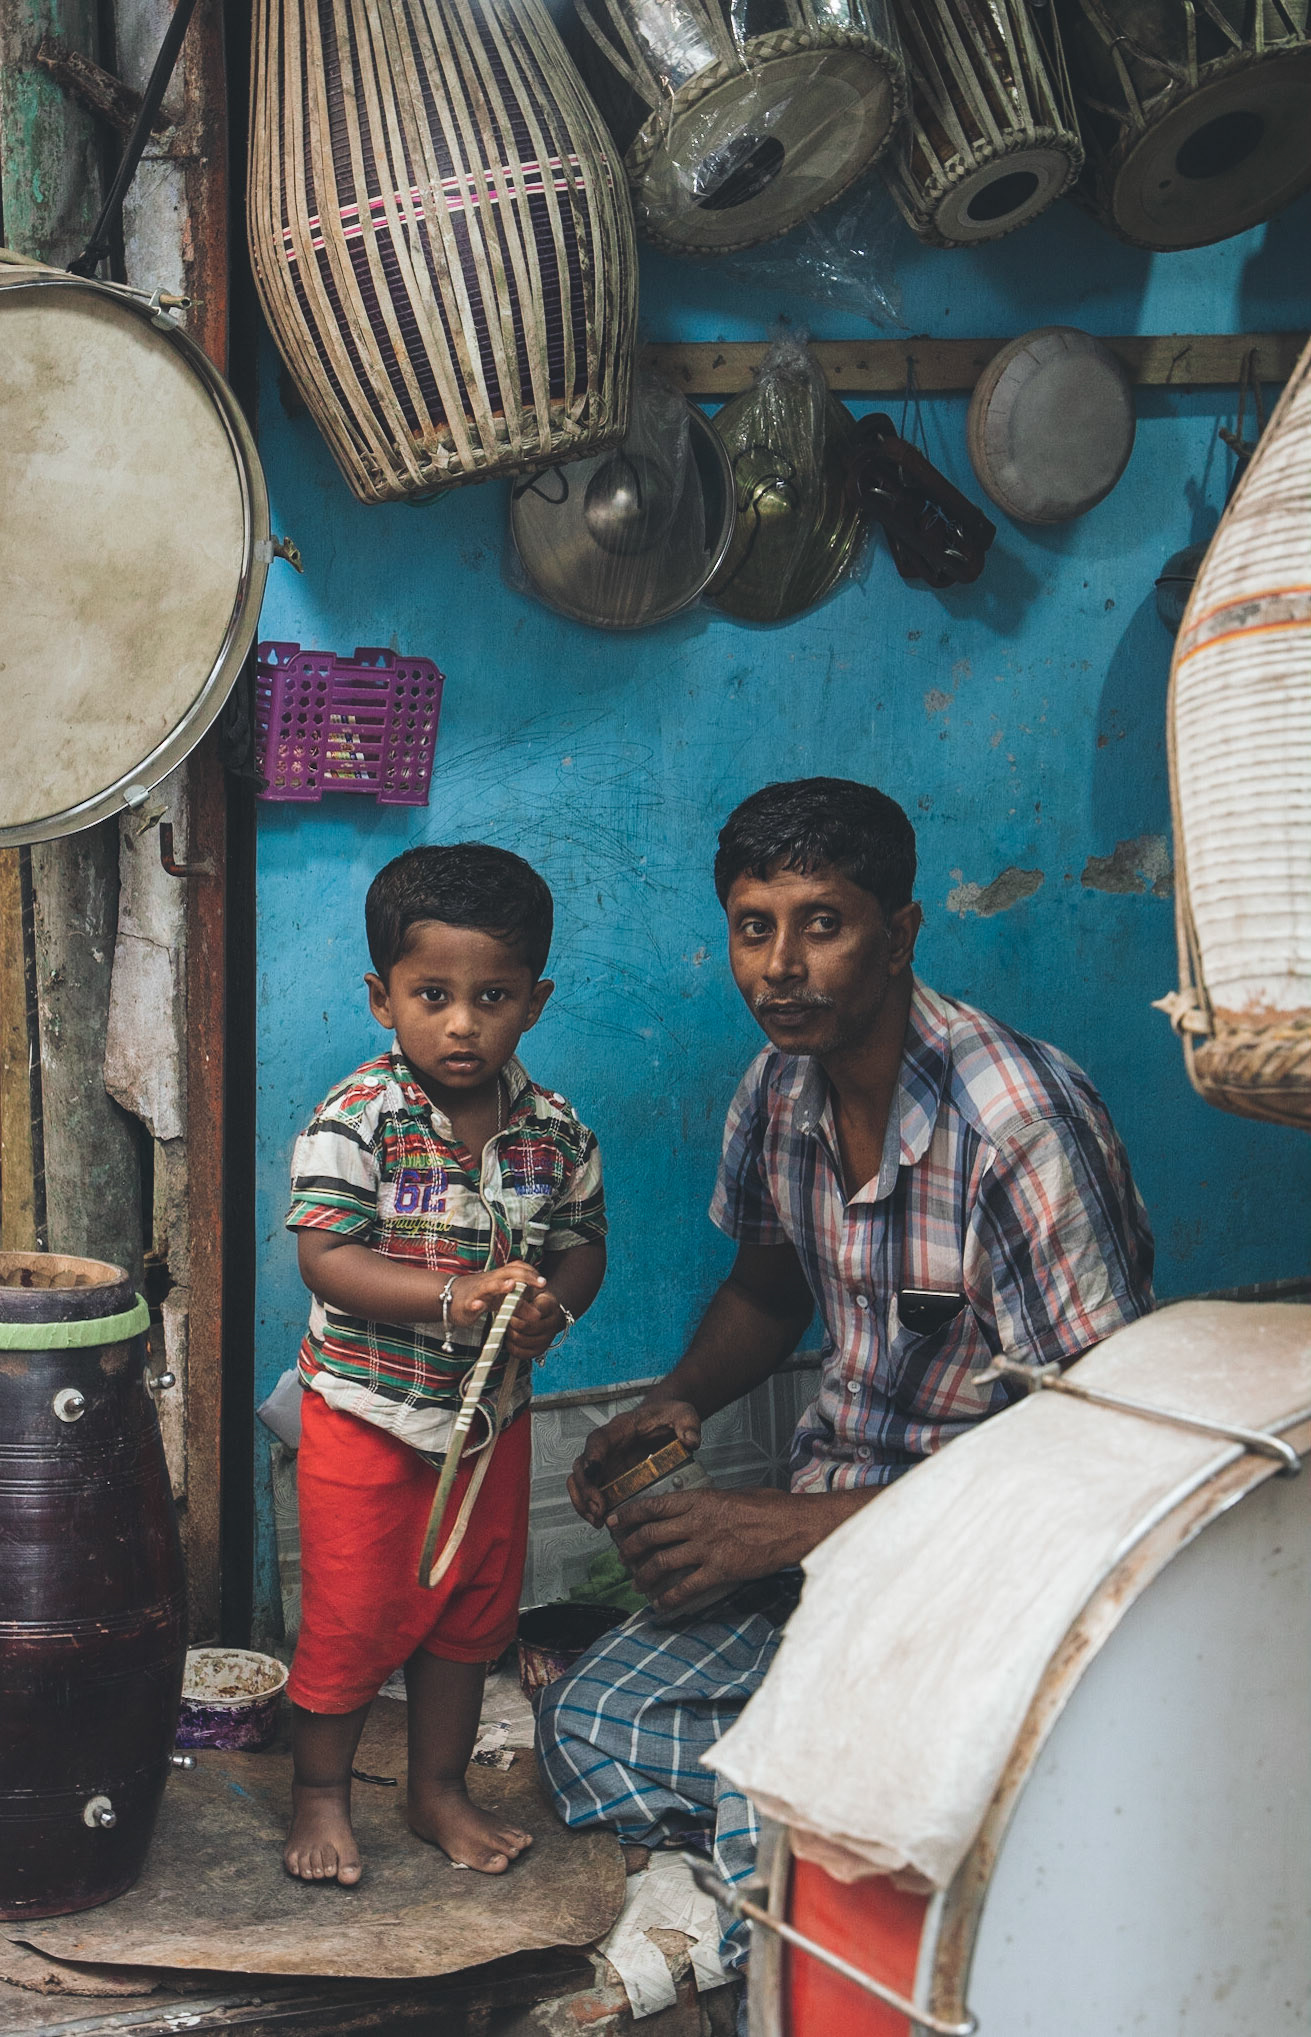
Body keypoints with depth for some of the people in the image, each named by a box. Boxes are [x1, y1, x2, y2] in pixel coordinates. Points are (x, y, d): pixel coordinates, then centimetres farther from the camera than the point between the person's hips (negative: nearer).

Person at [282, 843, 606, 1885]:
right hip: (367, 1414, -4)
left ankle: (440, 1788, 37)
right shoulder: (353, 1120, -18)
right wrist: (453, 1298, -33)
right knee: (351, 1619, 6)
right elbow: (326, 1258, -22)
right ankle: (319, 1794, 29)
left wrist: (552, 1305, -18)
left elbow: (585, 1242, 4)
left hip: (491, 1414, 4)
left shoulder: (555, 1129, -5)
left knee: (472, 1609, 17)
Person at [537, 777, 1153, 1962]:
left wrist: (794, 1530, -25)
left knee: (777, 1807, -26)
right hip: (827, 1521, 8)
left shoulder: (1023, 1125, -24)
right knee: (593, 1729, -5)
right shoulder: (780, 1090, 0)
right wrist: (679, 1402, -2)